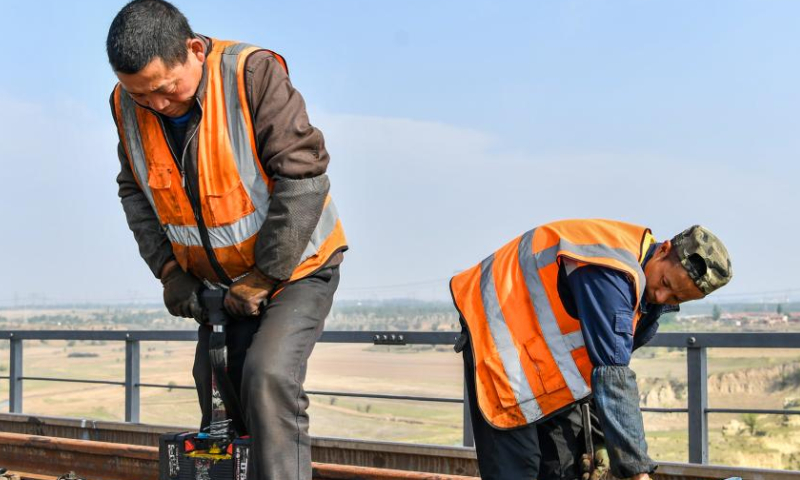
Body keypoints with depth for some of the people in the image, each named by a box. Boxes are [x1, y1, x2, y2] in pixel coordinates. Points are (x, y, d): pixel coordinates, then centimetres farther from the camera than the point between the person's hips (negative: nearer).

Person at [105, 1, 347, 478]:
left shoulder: (253, 74, -25)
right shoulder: (128, 104, -7)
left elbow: (303, 179, -26)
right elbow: (135, 191, 7)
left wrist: (262, 278, -21)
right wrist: (168, 269, -4)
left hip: (295, 268, -5)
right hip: (219, 284, 6)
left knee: (268, 378, -24)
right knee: (216, 398, 6)